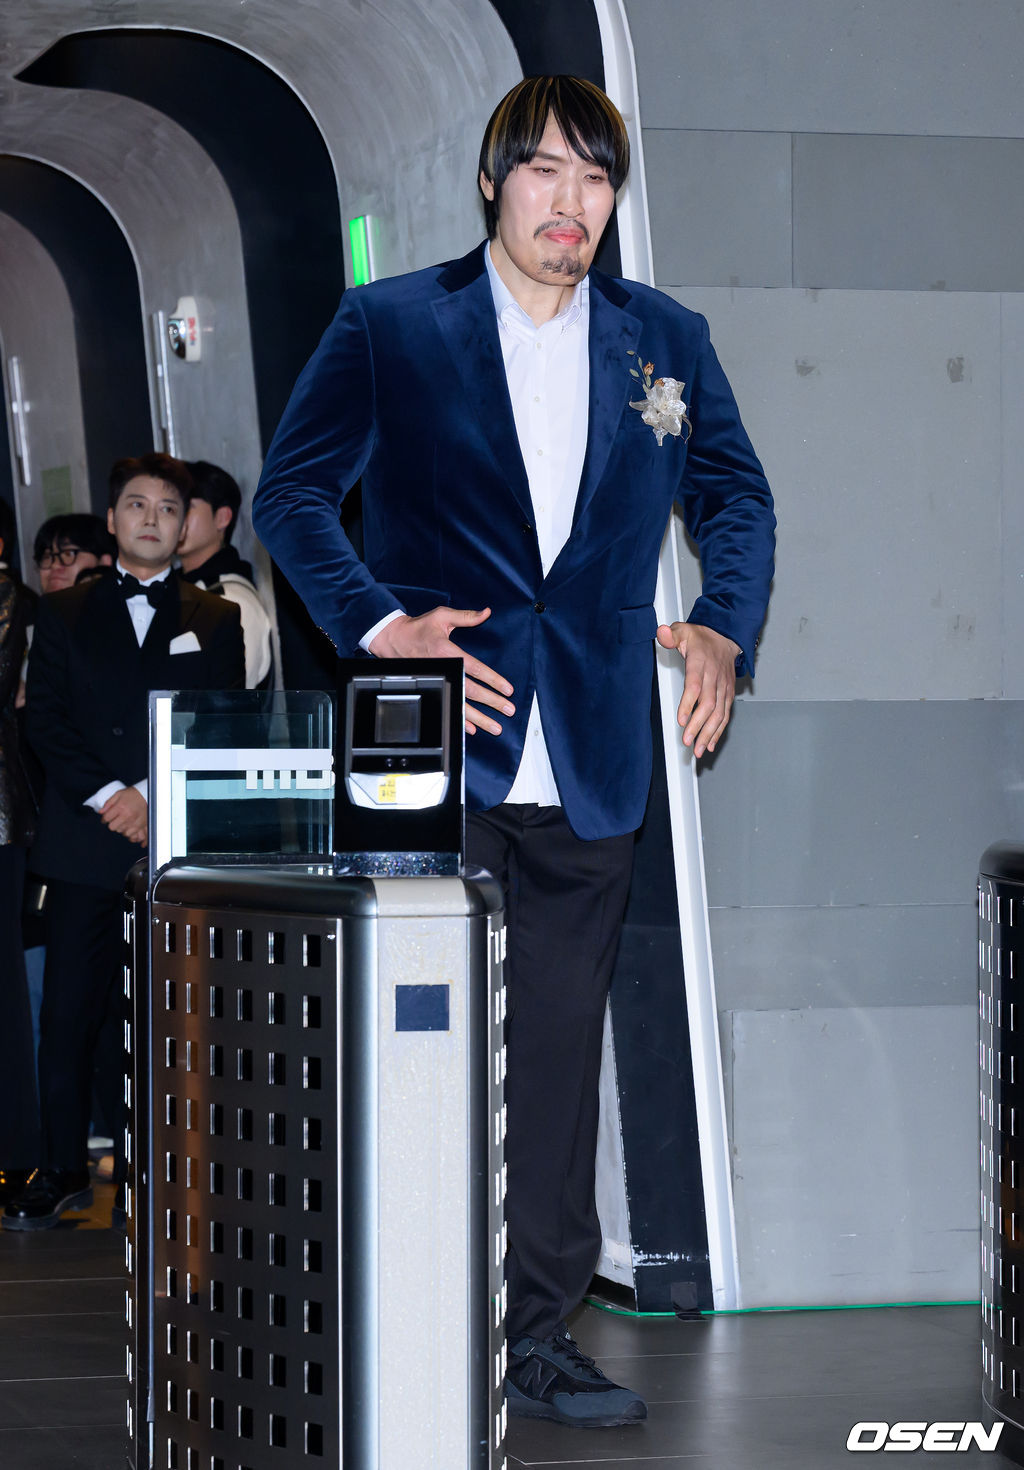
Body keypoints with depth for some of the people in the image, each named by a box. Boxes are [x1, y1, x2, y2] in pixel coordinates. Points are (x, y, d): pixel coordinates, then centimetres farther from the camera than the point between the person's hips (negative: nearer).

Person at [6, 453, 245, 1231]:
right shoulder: (63, 614, 13)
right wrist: (106, 795, -10)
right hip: (85, 845, 1)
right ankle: (63, 1170, 6)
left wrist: (155, 798, -9)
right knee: (69, 1012, -1)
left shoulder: (216, 622, 12)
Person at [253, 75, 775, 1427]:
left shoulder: (666, 342, 11)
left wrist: (726, 629, 2)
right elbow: (291, 493, 2)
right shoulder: (388, 328, 3)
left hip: (591, 764, 3)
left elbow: (737, 495, 19)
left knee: (558, 1047, 6)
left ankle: (536, 1336, 14)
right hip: (438, 750, -3)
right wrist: (376, 623, -12)